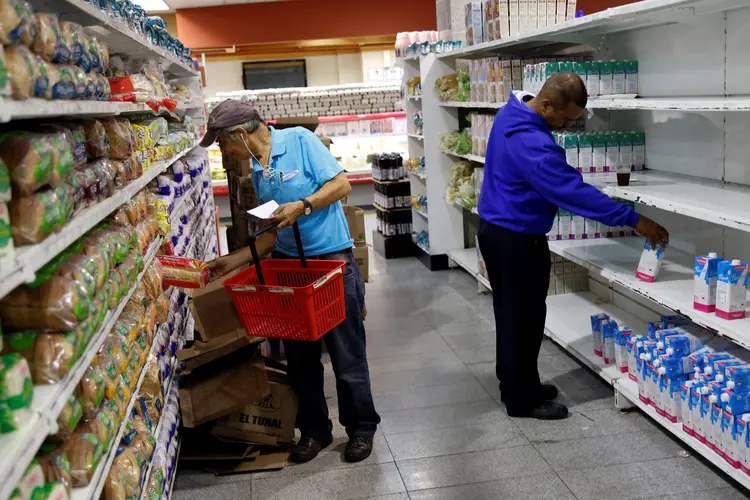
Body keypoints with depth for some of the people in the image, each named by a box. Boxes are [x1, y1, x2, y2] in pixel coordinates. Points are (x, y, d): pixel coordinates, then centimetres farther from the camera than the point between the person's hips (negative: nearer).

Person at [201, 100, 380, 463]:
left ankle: (361, 429, 22)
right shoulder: (257, 170, 11)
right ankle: (314, 429, 29)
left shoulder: (299, 140, -8)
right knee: (299, 355, 12)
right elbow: (276, 231, 13)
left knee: (346, 353, 4)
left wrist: (303, 205, -20)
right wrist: (236, 260, 8)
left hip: (332, 259, -7)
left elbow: (341, 184, -11)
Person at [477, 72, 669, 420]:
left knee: (510, 313, 19)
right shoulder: (531, 143, -30)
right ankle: (522, 400, 14)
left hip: (497, 230, 10)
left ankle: (514, 384, 32)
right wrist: (633, 219, -27)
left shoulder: (513, 112, 3)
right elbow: (574, 190, -31)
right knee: (524, 317, 2)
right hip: (516, 240, -10)